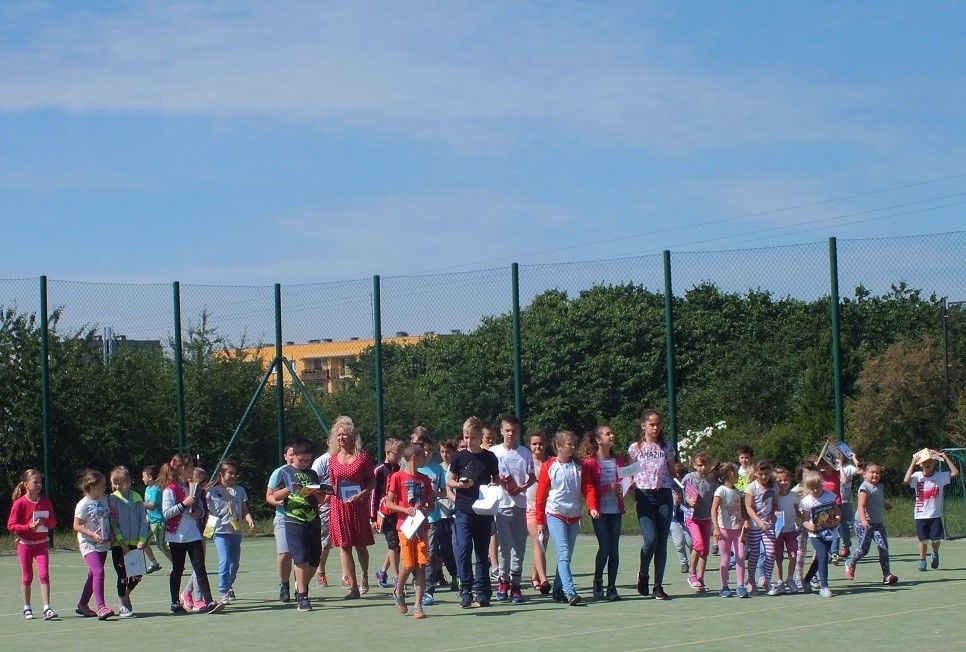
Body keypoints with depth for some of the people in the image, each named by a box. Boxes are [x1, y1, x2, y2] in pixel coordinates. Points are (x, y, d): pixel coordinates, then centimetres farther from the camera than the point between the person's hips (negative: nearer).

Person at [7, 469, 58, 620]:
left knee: (44, 574, -9)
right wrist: (29, 527, -22)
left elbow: (53, 522, 8)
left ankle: (47, 609, -11)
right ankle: (27, 609, 19)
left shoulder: (46, 501, 3)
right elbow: (11, 526, -10)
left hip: (41, 543, 2)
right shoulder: (19, 503, -9)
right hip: (25, 543, -2)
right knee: (27, 577, 7)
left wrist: (45, 521, -14)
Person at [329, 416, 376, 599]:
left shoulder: (362, 457, -2)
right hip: (339, 506, 2)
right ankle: (353, 587, 1)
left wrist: (362, 494, -14)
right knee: (344, 546, -2)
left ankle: (364, 577, 33)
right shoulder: (333, 460, 7)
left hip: (359, 505, -2)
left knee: (360, 545, 7)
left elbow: (373, 481, 1)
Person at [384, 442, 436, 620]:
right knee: (409, 566, -5)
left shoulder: (424, 479, 12)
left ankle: (418, 605, -1)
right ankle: (398, 593, 22)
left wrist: (425, 510, -6)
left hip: (422, 526, 4)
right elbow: (388, 503, -4)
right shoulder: (398, 477, -2)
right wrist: (406, 510, -18)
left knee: (421, 566, -3)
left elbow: (431, 503, 16)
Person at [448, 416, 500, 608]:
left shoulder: (489, 457, 6)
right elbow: (450, 481, 11)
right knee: (463, 549, -11)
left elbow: (497, 480, 15)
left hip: (484, 511, 1)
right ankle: (466, 591, -4)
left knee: (482, 552, 6)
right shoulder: (460, 457, 5)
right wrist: (460, 484, -10)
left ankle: (482, 592, 12)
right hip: (464, 511, -1)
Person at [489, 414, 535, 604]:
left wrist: (521, 488, -8)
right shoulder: (493, 452, 4)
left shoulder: (525, 453, 7)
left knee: (519, 545, 2)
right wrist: (498, 480, -13)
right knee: (504, 545, -4)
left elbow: (532, 478, 11)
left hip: (520, 505, 2)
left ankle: (515, 583, 8)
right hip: (500, 505, -2)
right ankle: (503, 581, 8)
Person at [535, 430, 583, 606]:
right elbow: (541, 495, 0)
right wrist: (540, 521, -2)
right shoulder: (549, 467, -2)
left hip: (573, 517, 5)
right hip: (555, 515, -5)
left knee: (567, 555, 8)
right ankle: (570, 593, -24)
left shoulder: (579, 466, 8)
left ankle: (558, 590, 19)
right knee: (563, 553, -15)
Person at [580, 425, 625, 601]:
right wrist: (592, 507, -20)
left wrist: (622, 489, 3)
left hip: (616, 510, 5)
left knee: (614, 549, 1)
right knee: (605, 547, -9)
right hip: (600, 511, -5)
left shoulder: (618, 462, 15)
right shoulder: (589, 462, -1)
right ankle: (597, 585, 8)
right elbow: (587, 487, -8)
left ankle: (612, 587, 6)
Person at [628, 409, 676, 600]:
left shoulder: (667, 447, 10)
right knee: (651, 539, -15)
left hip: (664, 495, 2)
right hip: (644, 496, -2)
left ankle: (658, 585, 6)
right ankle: (643, 574, 11)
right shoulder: (635, 448, 5)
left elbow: (672, 473, 14)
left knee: (662, 541, 0)